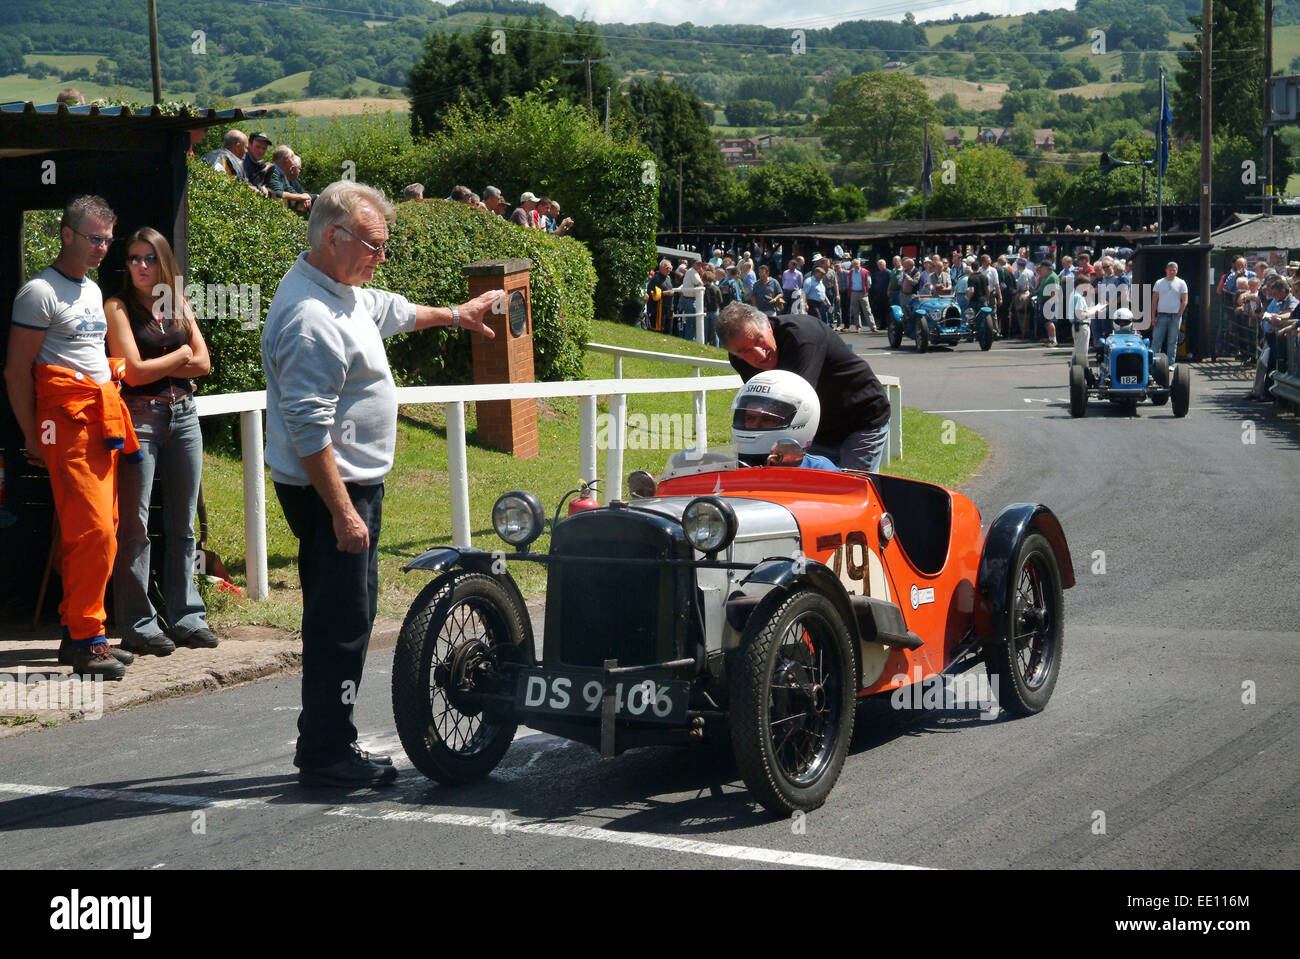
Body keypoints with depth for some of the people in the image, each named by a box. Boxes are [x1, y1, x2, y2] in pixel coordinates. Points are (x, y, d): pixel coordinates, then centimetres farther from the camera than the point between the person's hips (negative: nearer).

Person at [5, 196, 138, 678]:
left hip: (102, 419, 9)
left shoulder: (93, 290, 20)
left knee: (97, 531, 8)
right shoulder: (41, 291, -7)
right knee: (93, 531, -14)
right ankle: (85, 641, -9)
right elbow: (16, 371, -9)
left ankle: (76, 634, 14)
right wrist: (33, 439, -10)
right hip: (68, 421, -9)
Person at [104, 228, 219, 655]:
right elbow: (134, 371, -10)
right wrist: (179, 356, 2)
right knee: (134, 525, -5)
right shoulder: (118, 307, -2)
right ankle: (138, 626, -1)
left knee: (183, 525, 8)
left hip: (183, 415, 5)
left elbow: (202, 363, 5)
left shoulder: (179, 306, 14)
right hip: (139, 416, -5)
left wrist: (155, 366, -6)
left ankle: (186, 617, 15)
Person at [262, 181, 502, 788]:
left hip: (352, 484, 11)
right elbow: (308, 428, -26)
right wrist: (343, 512, -27)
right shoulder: (310, 318, -22)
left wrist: (455, 315, 50)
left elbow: (390, 311, 36)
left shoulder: (341, 293, 12)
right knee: (341, 623, -8)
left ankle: (324, 747, 21)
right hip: (332, 490, -11)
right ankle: (327, 756, -2)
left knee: (345, 617, 14)